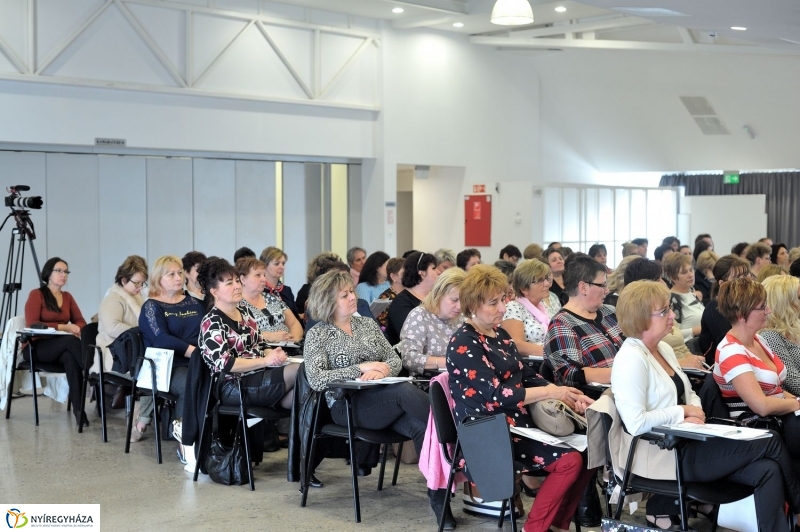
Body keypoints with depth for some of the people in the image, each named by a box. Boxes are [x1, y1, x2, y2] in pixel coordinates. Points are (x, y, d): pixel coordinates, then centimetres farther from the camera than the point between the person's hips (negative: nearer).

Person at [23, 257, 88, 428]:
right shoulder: (36, 294, -3)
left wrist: (77, 329, -15)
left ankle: (78, 408, -41)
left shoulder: (67, 297, 15)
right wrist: (62, 327, -19)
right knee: (70, 340, -35)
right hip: (36, 348, -4)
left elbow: (80, 321, 10)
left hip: (61, 348, 4)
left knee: (70, 357, -35)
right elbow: (32, 325, -12)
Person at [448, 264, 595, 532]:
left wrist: (567, 394, -4)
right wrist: (551, 392, -17)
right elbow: (495, 394, -20)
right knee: (569, 460, -22)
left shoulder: (500, 335, 14)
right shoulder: (464, 344, -13)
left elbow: (527, 376, 13)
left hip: (519, 419, 9)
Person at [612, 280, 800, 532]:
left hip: (684, 443, 9)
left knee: (767, 470, -13)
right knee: (770, 443, -8)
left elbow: (689, 394, 20)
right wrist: (683, 412, -13)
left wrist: (695, 413, -4)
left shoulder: (663, 349, 12)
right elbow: (636, 423, -25)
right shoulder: (631, 360, -18)